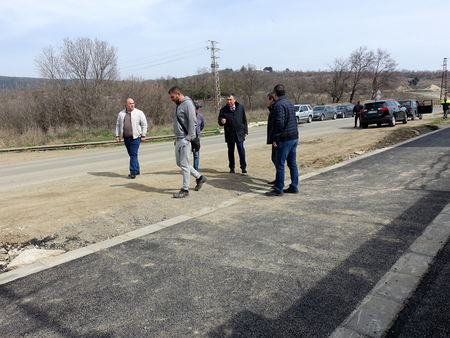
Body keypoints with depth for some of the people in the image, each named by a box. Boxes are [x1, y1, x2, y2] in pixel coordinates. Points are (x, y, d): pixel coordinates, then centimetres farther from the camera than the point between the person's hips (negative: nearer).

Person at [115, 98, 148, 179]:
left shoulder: (139, 113, -1)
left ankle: (133, 172, -5)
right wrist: (117, 136, 9)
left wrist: (143, 136, -5)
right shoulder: (121, 113, 11)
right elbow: (118, 125, 15)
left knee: (133, 154, -9)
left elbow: (144, 125, -1)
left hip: (135, 137, -5)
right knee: (131, 155, 11)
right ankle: (137, 170, 22)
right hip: (126, 138, 5)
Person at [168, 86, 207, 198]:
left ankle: (185, 190, 4)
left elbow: (193, 122, -19)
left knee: (184, 164, -5)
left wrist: (189, 138, -21)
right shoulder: (178, 105, 18)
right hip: (179, 140, 10)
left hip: (185, 140, -10)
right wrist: (176, 138, 19)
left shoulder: (188, 104, -12)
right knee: (179, 163, 14)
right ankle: (199, 177, 26)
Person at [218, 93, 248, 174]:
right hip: (229, 134, 1)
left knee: (241, 150, -7)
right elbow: (219, 121, 4)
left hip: (239, 133, -1)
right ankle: (232, 168, 20)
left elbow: (244, 120, 10)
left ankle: (243, 167, 5)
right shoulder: (223, 110, 0)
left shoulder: (240, 107, 3)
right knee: (230, 151, 9)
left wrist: (245, 131, 8)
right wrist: (221, 121, -21)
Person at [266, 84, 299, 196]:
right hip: (294, 138, 9)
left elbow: (279, 123, -22)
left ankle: (278, 189, 4)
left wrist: (275, 138, -16)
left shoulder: (279, 105, -14)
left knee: (280, 164, -2)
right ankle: (294, 187, 19)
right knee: (292, 163, 13)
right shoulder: (290, 103, 16)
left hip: (284, 139, -9)